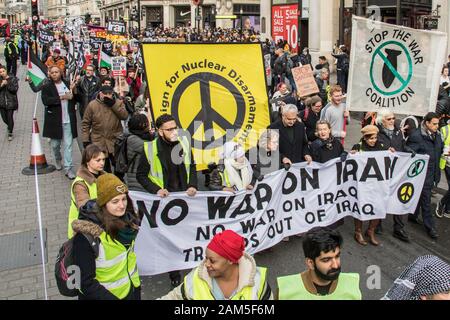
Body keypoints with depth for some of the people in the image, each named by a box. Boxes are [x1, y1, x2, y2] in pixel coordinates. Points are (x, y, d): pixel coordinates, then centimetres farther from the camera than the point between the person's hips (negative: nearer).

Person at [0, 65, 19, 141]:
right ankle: (9, 126, 41)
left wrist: (7, 84, -21)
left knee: (10, 117, -3)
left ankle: (10, 133, 12)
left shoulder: (13, 79, -5)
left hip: (11, 102, -3)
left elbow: (15, 89, -12)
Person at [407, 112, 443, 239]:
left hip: (432, 173, 8)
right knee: (426, 200, -2)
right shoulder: (416, 136, -18)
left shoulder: (437, 135, 6)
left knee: (420, 196, 21)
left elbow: (441, 149, 23)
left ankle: (413, 216, 38)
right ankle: (430, 226, 7)